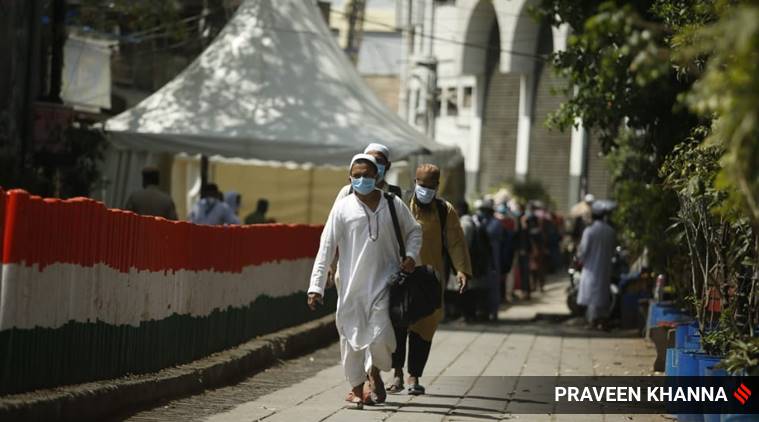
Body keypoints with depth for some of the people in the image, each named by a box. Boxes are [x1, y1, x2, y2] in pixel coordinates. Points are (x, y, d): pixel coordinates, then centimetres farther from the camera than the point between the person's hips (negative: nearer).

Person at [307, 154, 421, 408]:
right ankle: (357, 388, 20)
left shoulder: (393, 204, 4)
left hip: (384, 281, 0)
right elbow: (326, 248, -2)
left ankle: (374, 372, 20)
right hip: (352, 284, 0)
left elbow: (414, 231, 20)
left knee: (380, 335, -11)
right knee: (352, 335, 2)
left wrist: (411, 255, 1)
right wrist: (316, 286, -7)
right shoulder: (342, 208, -1)